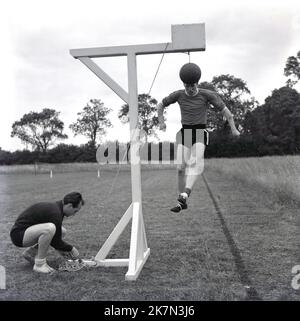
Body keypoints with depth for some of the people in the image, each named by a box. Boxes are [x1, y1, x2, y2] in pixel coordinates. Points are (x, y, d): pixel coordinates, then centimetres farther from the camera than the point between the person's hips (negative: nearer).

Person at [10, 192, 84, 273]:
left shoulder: (56, 206, 5)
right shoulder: (55, 213, -24)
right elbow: (56, 241, -18)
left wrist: (61, 249, 12)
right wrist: (71, 249, -3)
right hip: (19, 234, -10)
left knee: (62, 231, 10)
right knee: (49, 228, -33)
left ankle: (30, 253, 14)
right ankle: (40, 264, -15)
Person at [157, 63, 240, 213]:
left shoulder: (207, 94, -5)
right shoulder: (178, 95, 2)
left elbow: (224, 109, -6)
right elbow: (160, 105, 15)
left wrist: (233, 129, -15)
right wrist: (161, 122, 1)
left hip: (200, 132, -3)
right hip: (184, 132, 3)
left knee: (196, 162, -28)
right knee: (181, 167, -6)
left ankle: (184, 194, -44)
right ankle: (182, 203, 5)